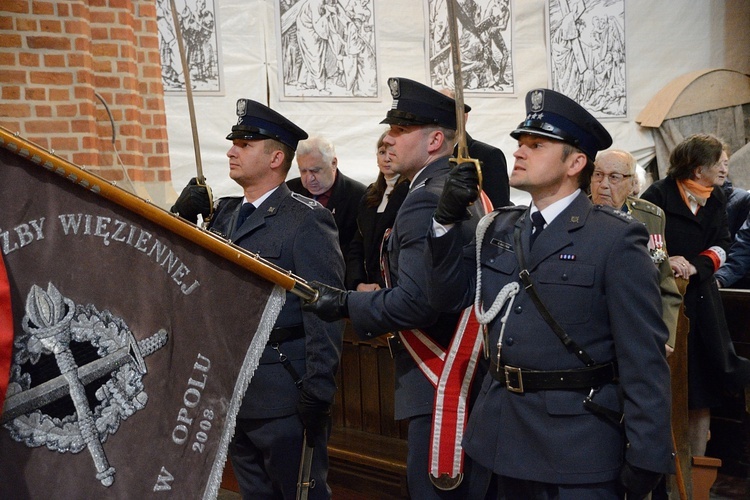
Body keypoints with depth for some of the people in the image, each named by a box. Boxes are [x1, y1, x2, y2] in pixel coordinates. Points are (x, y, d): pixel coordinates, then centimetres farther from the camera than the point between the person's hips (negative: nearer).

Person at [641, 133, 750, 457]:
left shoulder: (716, 199, 13)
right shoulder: (657, 195, -6)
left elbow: (720, 246, 6)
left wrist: (696, 266, -13)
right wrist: (664, 262, -23)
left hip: (701, 300, 6)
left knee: (702, 394, 7)